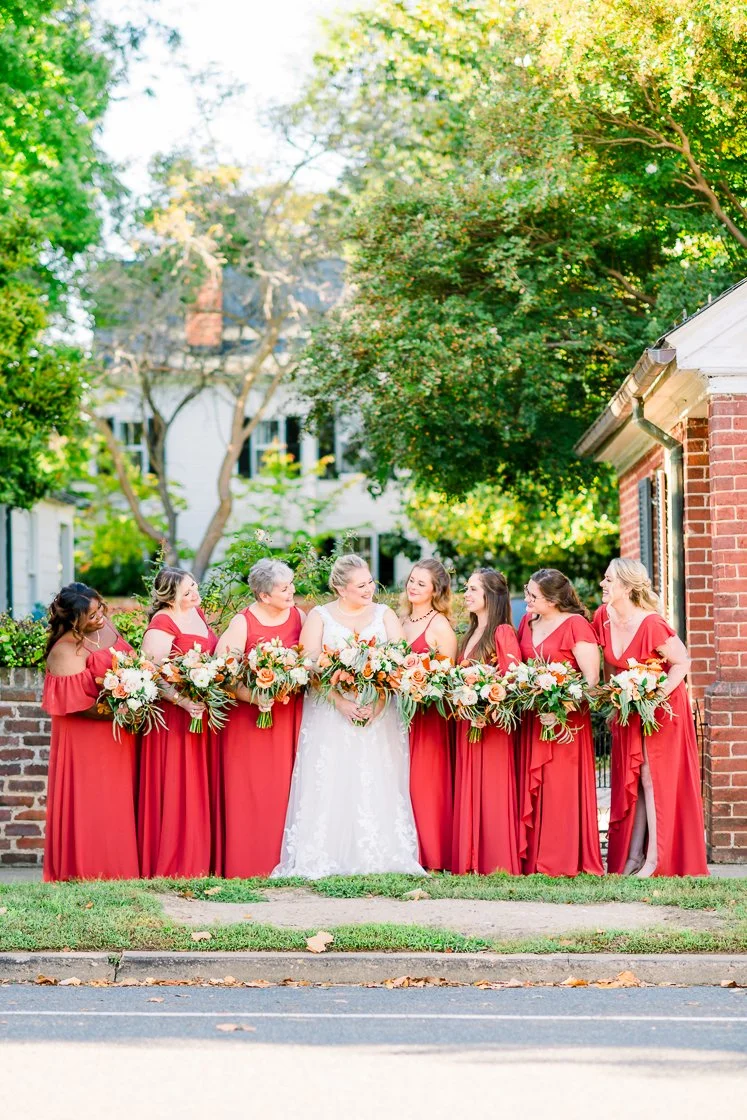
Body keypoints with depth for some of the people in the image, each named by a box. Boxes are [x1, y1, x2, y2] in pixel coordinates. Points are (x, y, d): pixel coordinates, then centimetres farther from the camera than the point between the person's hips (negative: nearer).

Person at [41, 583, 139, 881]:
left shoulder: (106, 627, 3)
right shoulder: (66, 650, -19)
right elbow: (75, 704, -20)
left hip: (119, 737, 8)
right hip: (87, 740, -8)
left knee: (120, 802, 11)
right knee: (91, 804, -1)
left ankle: (122, 867, 18)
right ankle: (90, 870, 8)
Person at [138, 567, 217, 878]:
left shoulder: (197, 613, 11)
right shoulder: (162, 624, -13)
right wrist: (181, 699, -30)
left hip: (204, 712, 8)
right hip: (174, 717, -8)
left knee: (203, 790, 10)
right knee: (177, 791, -5)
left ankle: (203, 861, 16)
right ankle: (174, 865, 1)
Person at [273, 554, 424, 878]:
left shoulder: (384, 614, 12)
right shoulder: (319, 617, 7)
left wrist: (377, 701, -15)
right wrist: (342, 703, -17)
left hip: (380, 715, 2)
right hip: (329, 714, -1)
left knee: (378, 787, -4)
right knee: (329, 787, -7)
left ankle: (380, 858, -4)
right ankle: (321, 860, -7)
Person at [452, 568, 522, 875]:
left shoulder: (502, 633, -8)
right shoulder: (470, 635, 18)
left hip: (493, 723, -8)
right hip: (467, 723, 8)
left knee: (492, 792, -6)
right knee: (468, 791, 7)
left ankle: (498, 863, -3)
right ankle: (470, 861, 10)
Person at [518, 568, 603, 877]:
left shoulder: (575, 624, -7)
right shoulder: (527, 622, 13)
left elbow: (591, 678, -12)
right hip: (531, 717, 6)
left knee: (561, 790, -5)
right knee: (531, 790, 5)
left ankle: (564, 861, 0)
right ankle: (532, 859, 8)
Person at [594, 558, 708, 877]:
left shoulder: (651, 625, -26)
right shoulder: (603, 617, -5)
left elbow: (682, 662, -17)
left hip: (661, 706, -7)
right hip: (628, 709, 7)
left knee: (653, 779, -6)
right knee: (630, 782, 7)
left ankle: (656, 860, -2)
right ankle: (632, 858, 11)